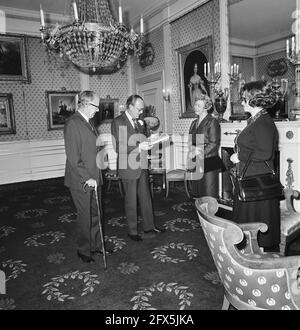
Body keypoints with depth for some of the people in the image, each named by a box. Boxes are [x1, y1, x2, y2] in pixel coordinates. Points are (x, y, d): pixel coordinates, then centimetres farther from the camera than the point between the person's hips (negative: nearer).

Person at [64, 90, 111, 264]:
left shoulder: (89, 122, 11)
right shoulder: (73, 124, -17)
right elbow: (73, 158, -21)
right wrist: (87, 178, -20)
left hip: (93, 178, 8)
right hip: (81, 181, -8)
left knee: (95, 214, 17)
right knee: (85, 217, 6)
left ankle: (96, 245, 33)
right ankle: (84, 251, 24)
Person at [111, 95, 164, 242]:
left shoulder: (139, 122, 11)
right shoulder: (118, 122, -12)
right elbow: (118, 148, -17)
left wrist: (148, 142, 0)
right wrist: (139, 147, -23)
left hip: (142, 166, 7)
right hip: (128, 168, -7)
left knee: (146, 198, 13)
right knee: (131, 200, 7)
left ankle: (149, 227, 27)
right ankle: (133, 231, 22)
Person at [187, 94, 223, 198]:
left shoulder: (212, 122, -5)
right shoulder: (194, 123, 16)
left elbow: (214, 144, -12)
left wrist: (198, 152, -16)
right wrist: (192, 148, -6)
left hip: (209, 163, -6)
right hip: (196, 164, 6)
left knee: (209, 196, -3)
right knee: (197, 195, 9)